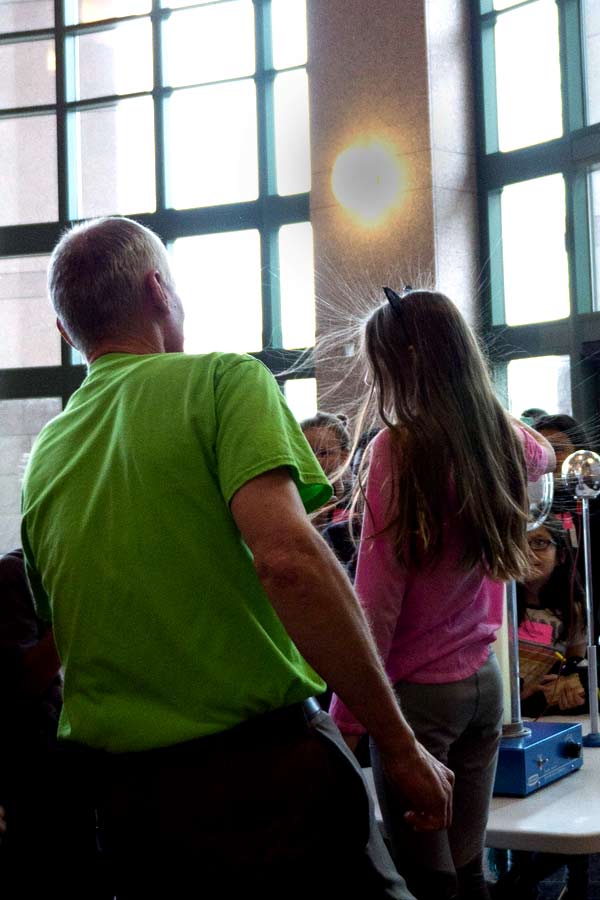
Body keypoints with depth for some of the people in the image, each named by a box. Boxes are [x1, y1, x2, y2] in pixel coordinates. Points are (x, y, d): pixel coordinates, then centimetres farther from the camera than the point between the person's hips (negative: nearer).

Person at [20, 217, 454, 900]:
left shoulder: (42, 457, 9)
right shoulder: (223, 380, -8)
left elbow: (65, 635, 15)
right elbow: (288, 556, -23)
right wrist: (401, 747, -18)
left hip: (115, 792, 6)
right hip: (263, 768, -6)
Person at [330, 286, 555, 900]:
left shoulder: (399, 446, -16)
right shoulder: (506, 440, 2)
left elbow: (376, 601, -17)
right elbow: (544, 456, 30)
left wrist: (346, 718, -13)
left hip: (418, 690, -6)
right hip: (483, 682, 6)